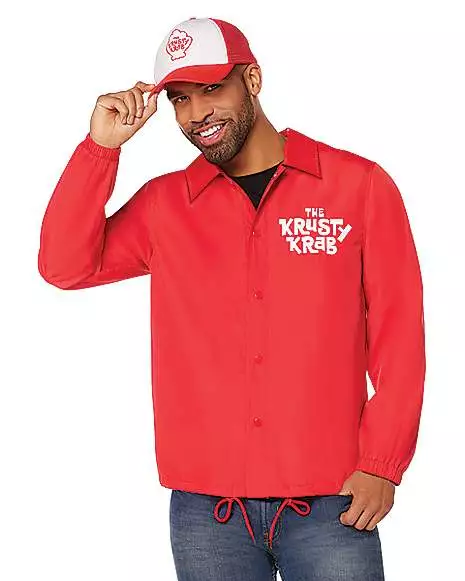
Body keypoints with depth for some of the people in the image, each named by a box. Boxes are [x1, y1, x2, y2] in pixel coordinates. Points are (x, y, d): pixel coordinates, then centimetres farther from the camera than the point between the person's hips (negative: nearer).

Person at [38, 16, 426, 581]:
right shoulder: (163, 204, 8)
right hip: (205, 508, 2)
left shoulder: (360, 185, 1)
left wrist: (382, 465, -6)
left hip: (330, 504, -2)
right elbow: (65, 266, -1)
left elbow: (398, 334, 1)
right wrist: (102, 145, -6)